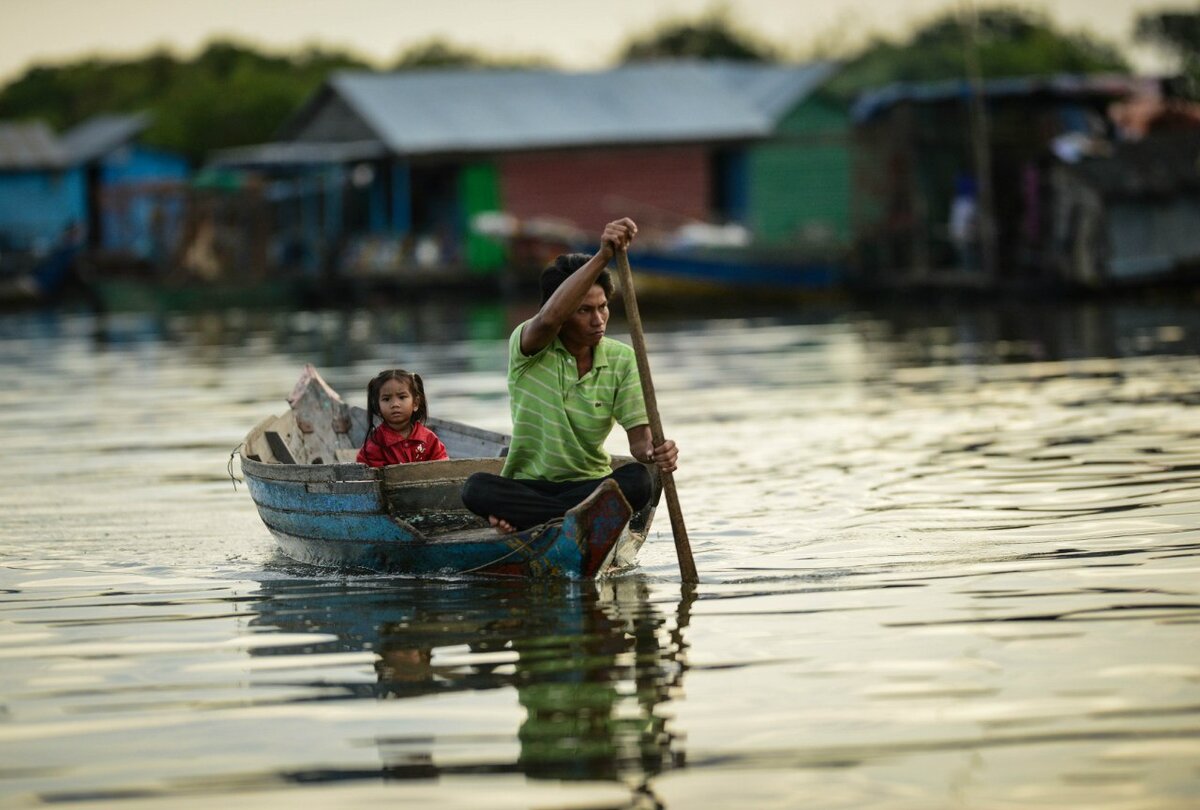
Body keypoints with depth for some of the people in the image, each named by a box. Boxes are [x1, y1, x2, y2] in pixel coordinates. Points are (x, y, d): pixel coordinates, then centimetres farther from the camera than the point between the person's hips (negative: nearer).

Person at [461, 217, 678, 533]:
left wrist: (653, 452, -34)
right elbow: (548, 319, -36)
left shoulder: (621, 360, -1)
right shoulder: (528, 347, -10)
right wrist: (602, 256, -47)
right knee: (477, 488, -34)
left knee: (637, 481, -31)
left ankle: (523, 517, -27)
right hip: (527, 485, -2)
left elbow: (638, 436, -6)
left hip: (590, 483, 2)